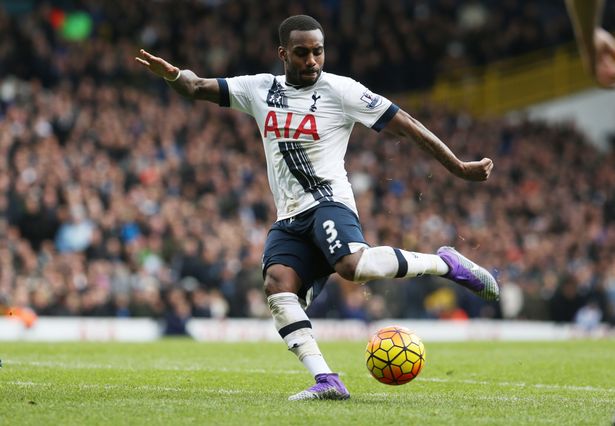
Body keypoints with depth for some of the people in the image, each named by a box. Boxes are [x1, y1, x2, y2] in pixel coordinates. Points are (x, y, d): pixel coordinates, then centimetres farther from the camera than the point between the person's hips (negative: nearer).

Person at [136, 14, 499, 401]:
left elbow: (404, 124, -4)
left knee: (352, 265, -35)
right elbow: (199, 88, 13)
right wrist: (173, 74, -11)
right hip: (290, 219, 5)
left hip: (329, 202, -5)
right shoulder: (261, 89, 12)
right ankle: (326, 382, -27)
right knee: (278, 286, -22)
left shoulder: (340, 91, -3)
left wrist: (459, 167, -6)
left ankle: (445, 263, -16)